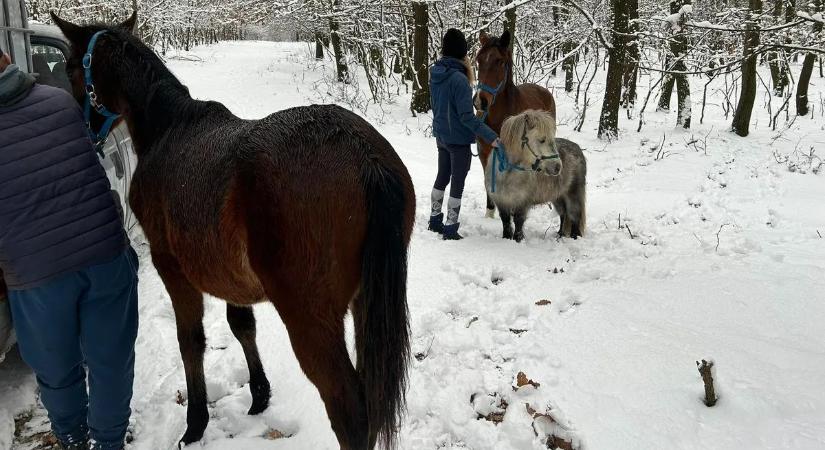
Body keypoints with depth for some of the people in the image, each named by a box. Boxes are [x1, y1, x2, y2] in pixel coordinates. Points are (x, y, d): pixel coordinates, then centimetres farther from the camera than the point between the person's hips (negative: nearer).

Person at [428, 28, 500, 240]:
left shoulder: (435, 73, 0)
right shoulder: (459, 79, -24)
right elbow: (467, 116, -25)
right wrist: (490, 136, -23)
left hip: (441, 135, 8)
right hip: (458, 139, -7)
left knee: (442, 177, 21)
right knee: (457, 183, 5)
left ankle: (435, 220, 32)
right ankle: (450, 229, 13)